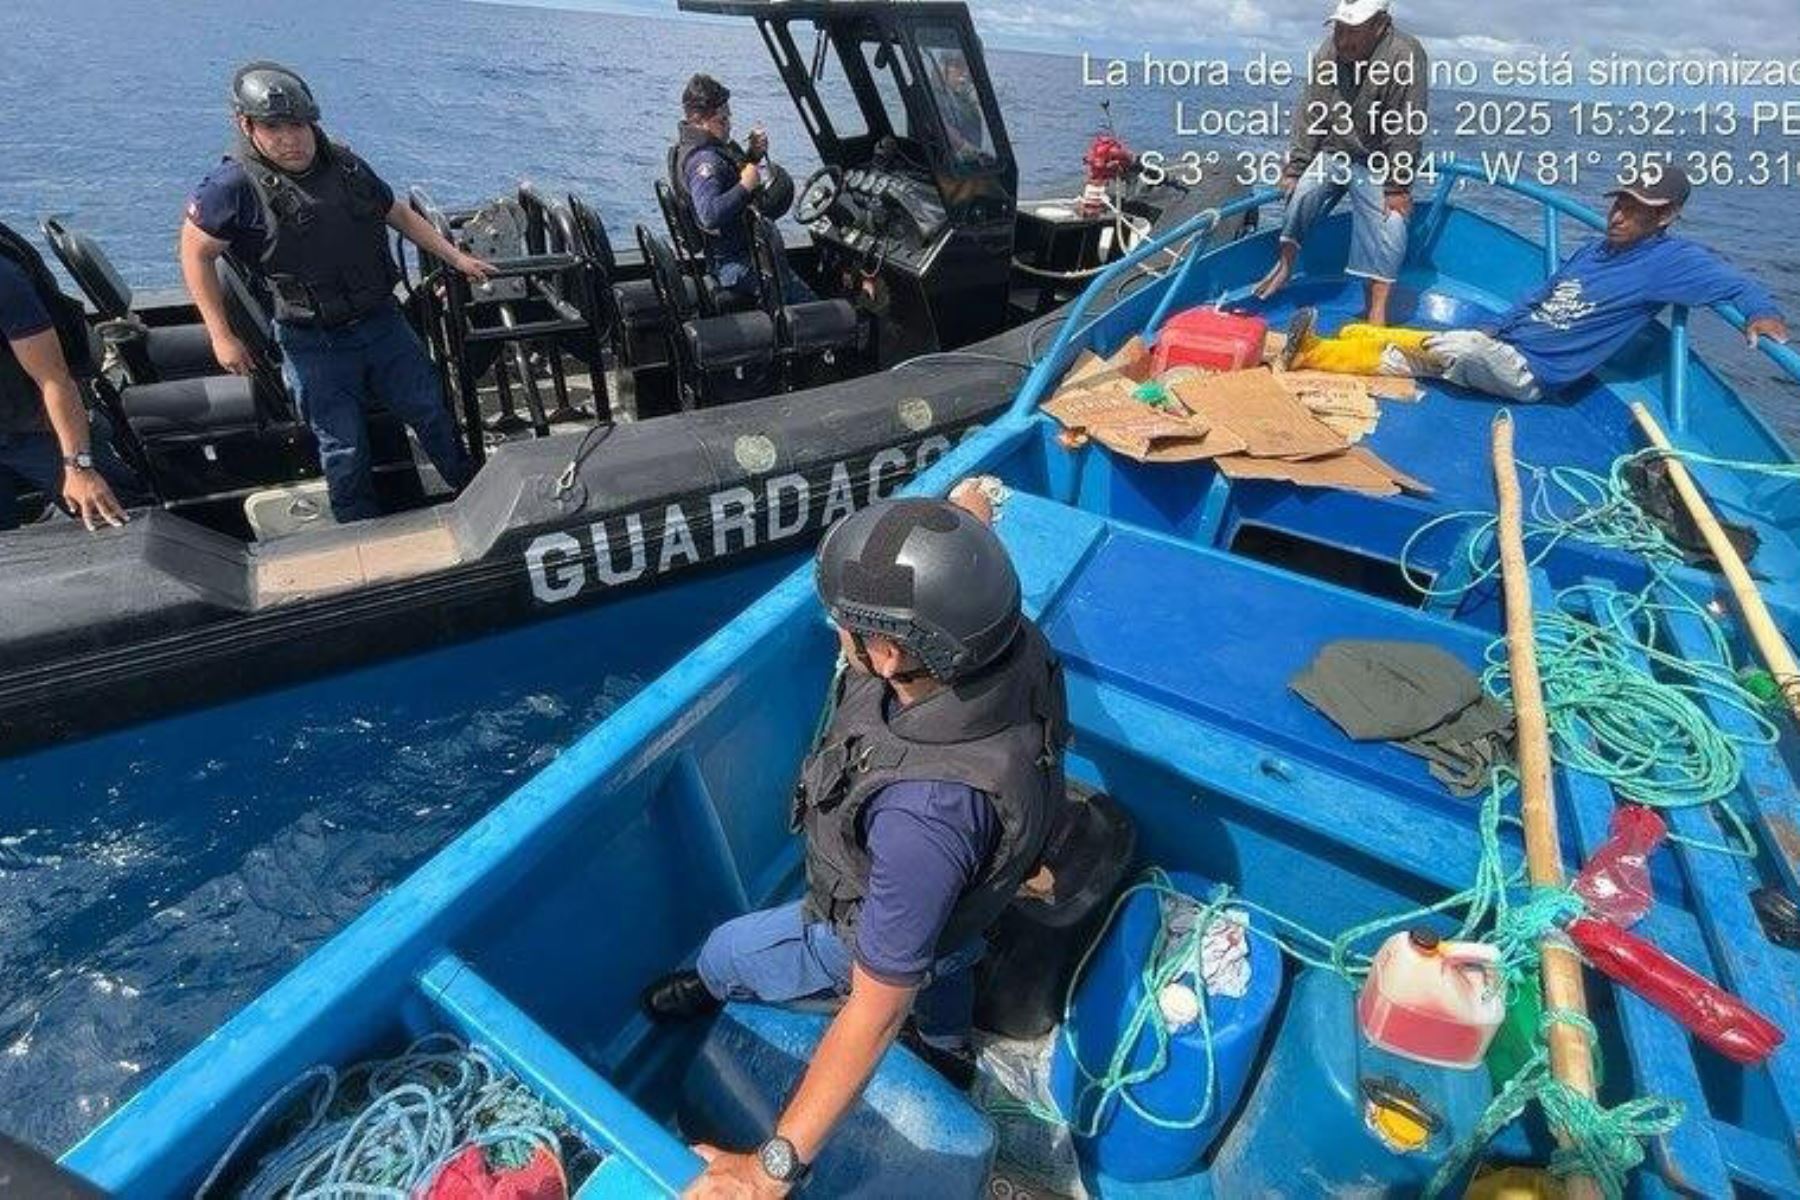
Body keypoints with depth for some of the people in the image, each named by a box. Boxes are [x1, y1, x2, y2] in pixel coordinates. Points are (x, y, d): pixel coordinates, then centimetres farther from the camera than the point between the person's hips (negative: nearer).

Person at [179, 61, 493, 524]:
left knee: (432, 412, 14)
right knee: (345, 450, 4)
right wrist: (221, 336, -11)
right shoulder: (236, 185, -14)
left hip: (382, 320, 5)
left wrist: (456, 258, 14)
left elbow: (399, 214, 16)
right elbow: (196, 252, -7)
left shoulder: (344, 164, 1)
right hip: (315, 345, -4)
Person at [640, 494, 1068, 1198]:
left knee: (727, 952, 24)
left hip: (873, 928, -4)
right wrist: (966, 516, 18)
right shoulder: (1002, 639, -30)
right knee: (941, 972, 37)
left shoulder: (925, 814, -50)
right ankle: (949, 1051, 68)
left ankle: (707, 992, 60)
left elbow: (878, 1012, -38)